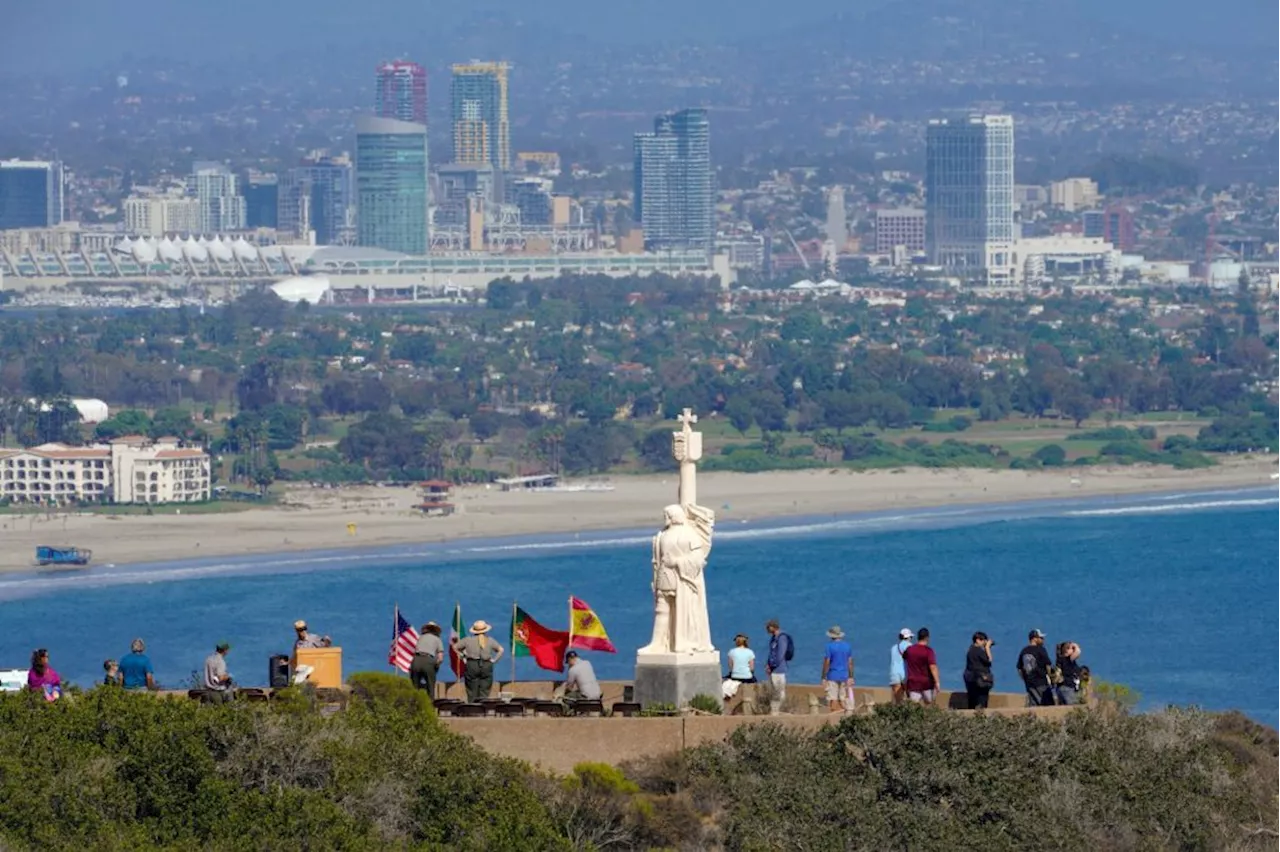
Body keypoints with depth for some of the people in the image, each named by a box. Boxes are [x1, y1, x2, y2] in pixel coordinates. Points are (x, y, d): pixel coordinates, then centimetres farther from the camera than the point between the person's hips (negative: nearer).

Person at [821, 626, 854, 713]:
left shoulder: (830, 646, -8)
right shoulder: (847, 646, 6)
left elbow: (826, 663, -10)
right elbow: (850, 663, 8)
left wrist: (824, 678, -6)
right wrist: (851, 677, 13)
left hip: (833, 676, -5)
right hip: (844, 676, 5)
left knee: (832, 699, -5)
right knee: (842, 699, 9)